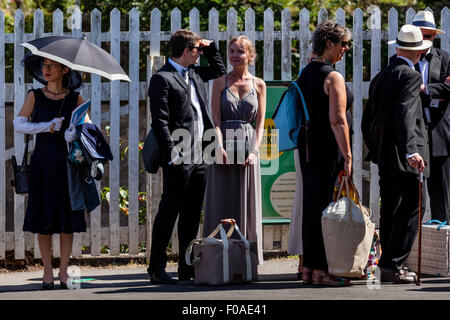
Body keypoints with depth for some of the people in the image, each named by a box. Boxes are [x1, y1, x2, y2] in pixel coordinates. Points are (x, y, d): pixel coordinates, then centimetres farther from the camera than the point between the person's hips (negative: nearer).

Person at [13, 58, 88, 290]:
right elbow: (19, 124, -7)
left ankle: (64, 271, 7)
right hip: (42, 163, 0)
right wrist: (48, 126, -17)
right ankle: (47, 272, 7)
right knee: (43, 219, -1)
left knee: (67, 219, -2)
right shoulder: (35, 96, 4)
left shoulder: (75, 99, 4)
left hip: (67, 163, 0)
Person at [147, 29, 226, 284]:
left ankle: (188, 267, 17)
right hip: (179, 159, -8)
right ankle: (157, 268, 1)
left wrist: (210, 47, 21)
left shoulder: (194, 73, 17)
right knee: (169, 212, -4)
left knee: (192, 215, 11)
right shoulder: (162, 79, -8)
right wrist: (172, 154, -19)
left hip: (200, 157, 8)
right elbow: (160, 121, -13)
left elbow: (219, 71, 37)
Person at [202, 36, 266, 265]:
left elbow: (260, 123, 6)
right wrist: (220, 147, -16)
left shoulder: (258, 85, 9)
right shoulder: (220, 82, 6)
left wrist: (254, 150, -8)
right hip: (225, 146, -1)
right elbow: (215, 119, -1)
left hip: (248, 145, 1)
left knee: (247, 203, 1)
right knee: (222, 203, -3)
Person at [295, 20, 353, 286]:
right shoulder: (333, 77, -13)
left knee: (311, 205, 12)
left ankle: (309, 268, 15)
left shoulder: (305, 73, 13)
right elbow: (337, 120, -19)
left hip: (307, 146, 9)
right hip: (328, 148, -9)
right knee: (327, 207, -5)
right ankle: (322, 270, -4)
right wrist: (347, 156, -17)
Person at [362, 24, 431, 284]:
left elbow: (368, 119, 20)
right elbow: (405, 115, -23)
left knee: (390, 209, 13)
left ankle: (390, 265, 17)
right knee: (411, 209, -6)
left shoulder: (380, 77, 15)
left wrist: (373, 149, 31)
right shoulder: (410, 76, -11)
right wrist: (411, 151, -30)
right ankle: (393, 264, -12)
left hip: (383, 155, 9)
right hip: (402, 155, -9)